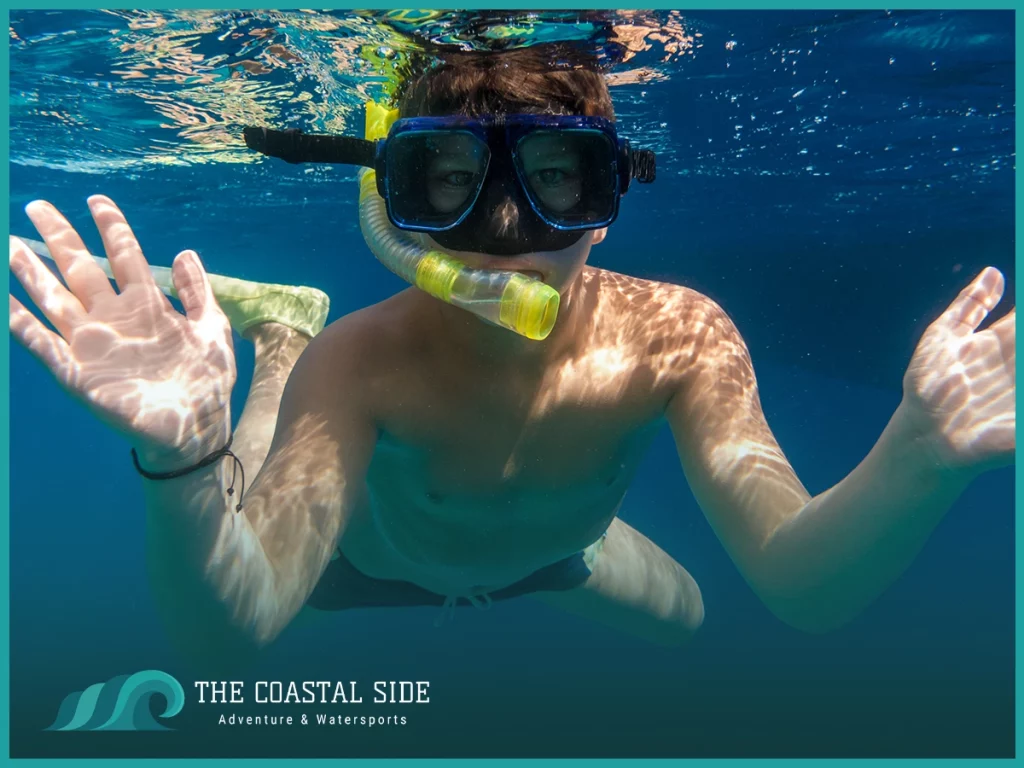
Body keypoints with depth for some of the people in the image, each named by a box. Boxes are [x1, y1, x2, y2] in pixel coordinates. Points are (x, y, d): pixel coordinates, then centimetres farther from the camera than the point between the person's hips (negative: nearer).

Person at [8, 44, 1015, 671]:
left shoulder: (676, 338, -35)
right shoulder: (361, 363, -40)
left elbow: (804, 589, -39)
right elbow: (229, 632, -45)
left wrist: (917, 457, -59)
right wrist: (182, 462, -65)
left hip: (547, 553, 3)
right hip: (375, 555, -2)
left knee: (682, 617, 25)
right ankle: (279, 345, 33)